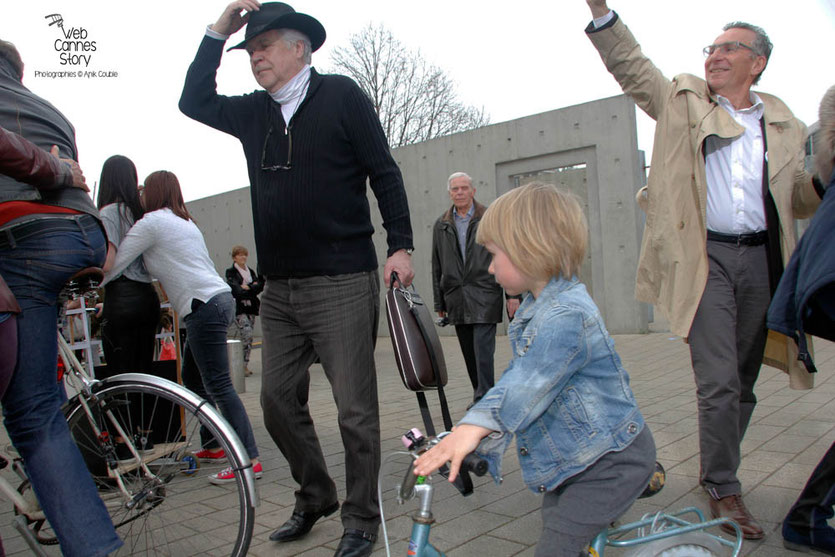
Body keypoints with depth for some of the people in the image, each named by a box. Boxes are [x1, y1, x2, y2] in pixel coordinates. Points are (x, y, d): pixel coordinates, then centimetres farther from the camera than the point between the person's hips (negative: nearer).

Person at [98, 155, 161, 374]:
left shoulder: (109, 212, -6)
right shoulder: (141, 211, 14)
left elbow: (107, 265, -14)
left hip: (122, 298, -7)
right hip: (148, 297, 7)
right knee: (144, 374, 12)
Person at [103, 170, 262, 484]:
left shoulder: (152, 222, -2)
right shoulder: (185, 222, 25)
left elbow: (115, 264, -3)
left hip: (204, 306, -10)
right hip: (219, 298, 10)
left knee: (218, 386, -10)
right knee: (192, 379, 19)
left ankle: (249, 460, -9)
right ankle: (211, 446, 26)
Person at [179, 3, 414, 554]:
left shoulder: (341, 95, 1)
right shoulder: (252, 112, 16)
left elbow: (384, 173, -1)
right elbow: (194, 101, 24)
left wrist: (400, 245, -8)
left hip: (342, 286, -6)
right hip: (280, 289, 6)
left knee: (356, 410, -1)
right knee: (279, 400, 10)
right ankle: (315, 497, 30)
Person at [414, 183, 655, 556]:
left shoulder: (566, 315, -27)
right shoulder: (533, 309, 7)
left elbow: (529, 383, -39)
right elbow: (516, 378, 10)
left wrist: (474, 427, -49)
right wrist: (474, 426, 5)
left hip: (613, 460, -10)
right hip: (574, 456, 10)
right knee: (553, 522, 20)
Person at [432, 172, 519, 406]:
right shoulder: (441, 225, 12)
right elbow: (437, 267, 14)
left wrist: (512, 294, -5)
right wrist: (439, 303, 11)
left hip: (484, 295, -4)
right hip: (456, 298, 4)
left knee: (483, 350, -10)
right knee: (469, 354, 9)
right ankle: (481, 397, 22)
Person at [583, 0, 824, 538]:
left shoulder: (785, 126, 16)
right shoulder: (683, 100, 10)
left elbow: (800, 200, 18)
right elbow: (630, 67, 4)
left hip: (761, 260, 4)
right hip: (705, 258, -3)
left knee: (743, 382, 10)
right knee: (718, 381, -9)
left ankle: (717, 470, 27)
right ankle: (724, 488, 6)